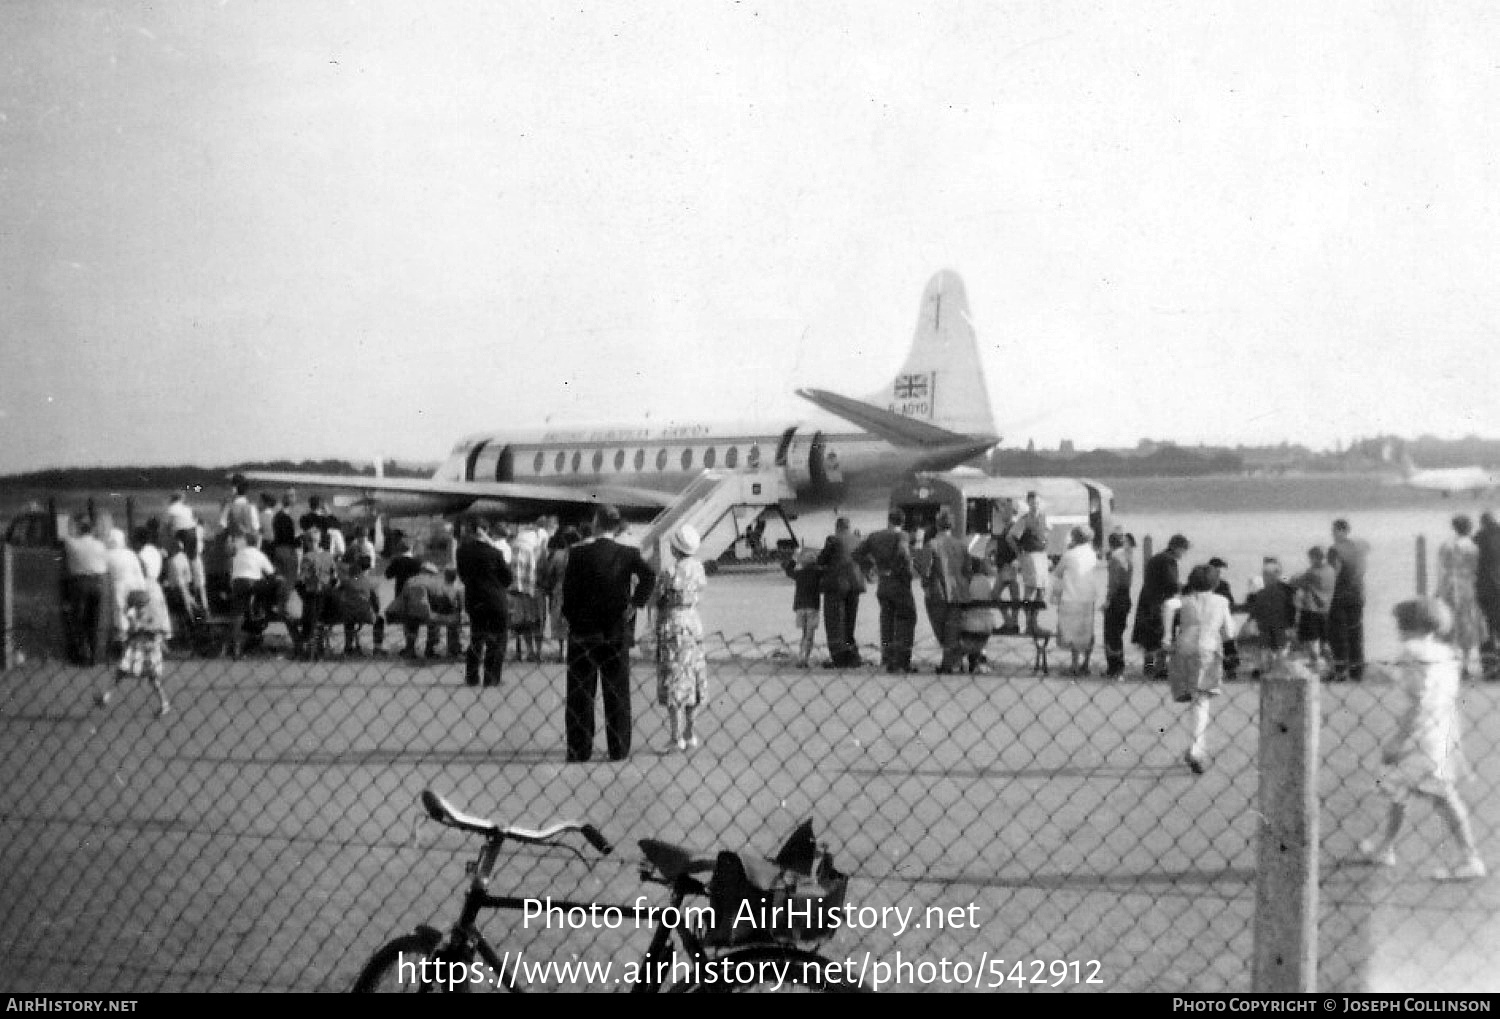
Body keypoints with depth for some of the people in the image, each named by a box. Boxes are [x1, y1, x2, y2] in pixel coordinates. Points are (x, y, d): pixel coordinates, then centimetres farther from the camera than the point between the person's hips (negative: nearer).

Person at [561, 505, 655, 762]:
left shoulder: (578, 553, -7)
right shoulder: (629, 554, -3)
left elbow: (568, 589, -8)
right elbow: (649, 576, -17)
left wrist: (571, 620, 4)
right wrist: (636, 604, -8)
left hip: (583, 632, -1)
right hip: (617, 632, 1)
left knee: (580, 693, 6)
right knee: (618, 693, 8)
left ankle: (580, 749, 6)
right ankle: (619, 749, 8)